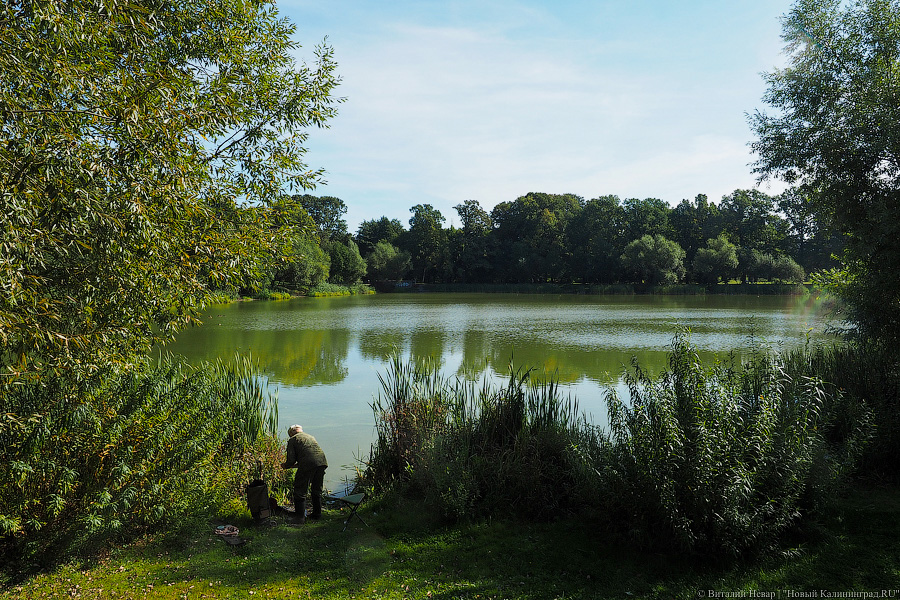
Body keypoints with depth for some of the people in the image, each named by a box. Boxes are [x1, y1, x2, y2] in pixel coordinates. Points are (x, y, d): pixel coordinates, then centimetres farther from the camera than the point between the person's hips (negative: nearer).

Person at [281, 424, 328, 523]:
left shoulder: (292, 440, 12)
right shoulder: (311, 437, 31)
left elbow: (291, 460, 4)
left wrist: (285, 466, 25)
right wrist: (294, 465, 41)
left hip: (307, 464, -6)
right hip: (322, 461, 6)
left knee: (300, 491, 7)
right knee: (317, 490, 21)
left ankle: (300, 517, 8)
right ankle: (317, 513, 29)